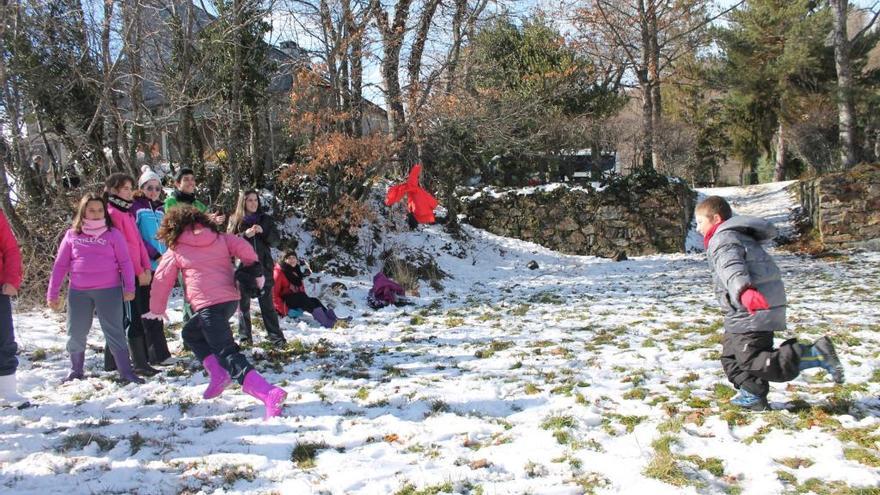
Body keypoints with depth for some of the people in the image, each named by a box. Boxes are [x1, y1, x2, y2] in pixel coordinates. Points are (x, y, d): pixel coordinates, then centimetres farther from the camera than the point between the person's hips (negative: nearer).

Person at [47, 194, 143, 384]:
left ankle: (126, 373, 2)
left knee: (114, 332, -1)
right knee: (75, 334, 11)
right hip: (78, 292, 3)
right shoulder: (72, 235, 7)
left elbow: (125, 262, 2)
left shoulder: (113, 234, 3)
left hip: (109, 291, -2)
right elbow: (60, 265, 9)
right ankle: (75, 372, 30)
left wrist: (129, 287, -6)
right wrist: (52, 293, 7)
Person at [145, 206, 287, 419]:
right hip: (231, 299, 6)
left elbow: (162, 280, 13)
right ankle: (219, 374, 14)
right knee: (191, 332, 29)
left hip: (208, 305, -6)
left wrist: (157, 309, 27)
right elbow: (242, 247, -1)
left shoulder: (175, 250, 8)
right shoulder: (219, 238, 16)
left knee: (228, 354, -11)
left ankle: (270, 394, -29)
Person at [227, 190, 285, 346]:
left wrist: (263, 232, -14)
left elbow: (275, 241, 4)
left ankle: (276, 336, 1)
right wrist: (245, 234, -19)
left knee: (267, 303, -1)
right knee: (243, 303, 3)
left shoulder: (266, 219, 9)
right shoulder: (235, 220, 5)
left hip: (263, 267, 0)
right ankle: (245, 337, 12)